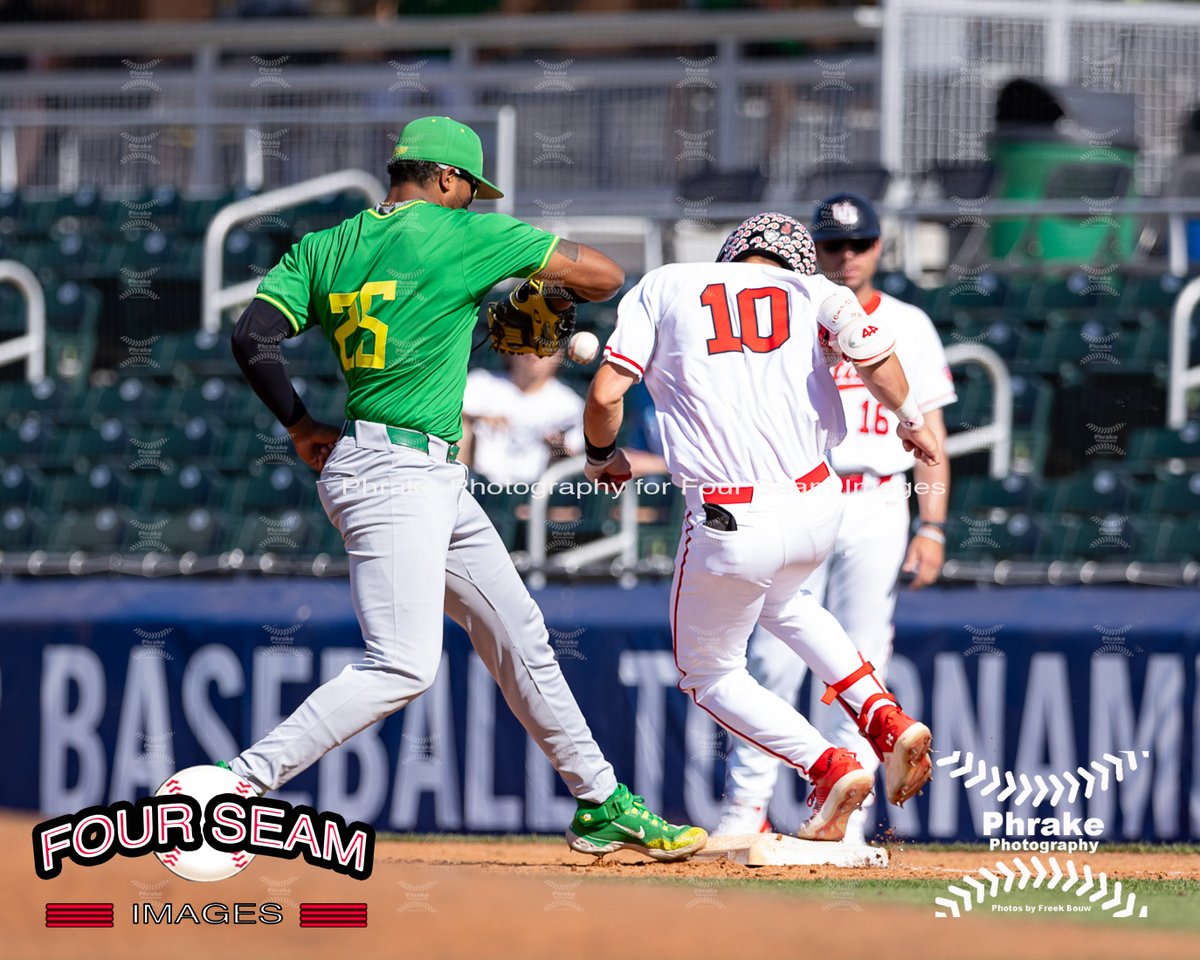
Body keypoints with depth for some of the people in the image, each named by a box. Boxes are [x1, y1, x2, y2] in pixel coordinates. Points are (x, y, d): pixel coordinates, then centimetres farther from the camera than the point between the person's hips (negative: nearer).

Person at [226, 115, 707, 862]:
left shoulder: (325, 247, 10)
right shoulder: (466, 235, -7)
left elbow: (254, 337, 0)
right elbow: (604, 274, -2)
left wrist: (301, 425, 8)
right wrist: (560, 292, 19)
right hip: (396, 477, -10)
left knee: (518, 635, 15)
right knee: (404, 666, -17)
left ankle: (601, 803, 23)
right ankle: (236, 786, -22)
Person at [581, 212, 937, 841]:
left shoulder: (662, 287, 8)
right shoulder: (805, 288, 9)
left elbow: (605, 393, -2)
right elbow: (869, 343, -11)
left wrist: (602, 457, 18)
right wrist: (909, 419, 7)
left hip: (732, 526, -4)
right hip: (817, 507, 4)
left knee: (708, 673, 19)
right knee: (782, 601, 37)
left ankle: (828, 767, -2)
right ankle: (888, 722, 20)